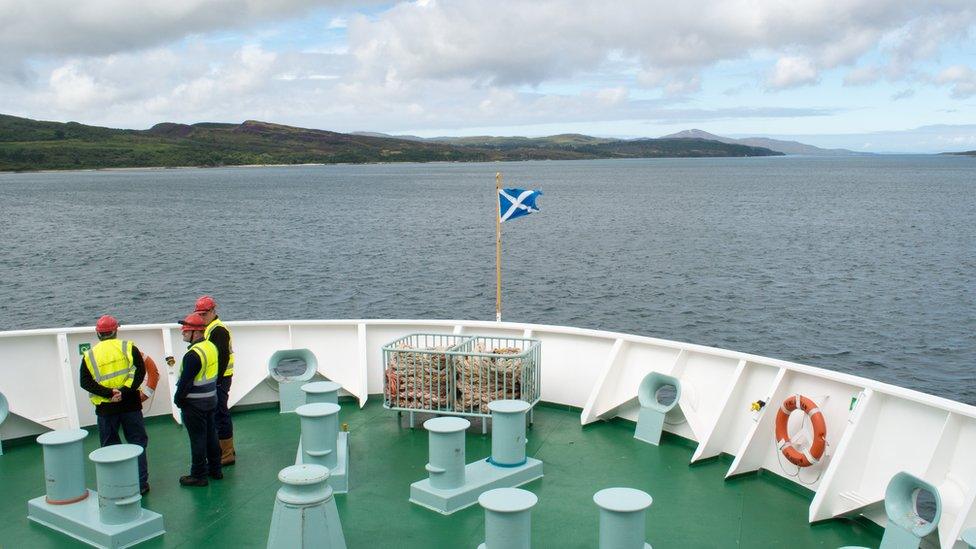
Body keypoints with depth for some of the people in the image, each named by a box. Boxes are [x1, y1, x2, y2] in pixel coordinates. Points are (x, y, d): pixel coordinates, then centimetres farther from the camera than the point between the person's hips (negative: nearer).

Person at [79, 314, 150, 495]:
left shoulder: (89, 355, 3)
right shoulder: (128, 347, 0)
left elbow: (85, 382, -6)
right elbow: (140, 371, -13)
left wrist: (108, 392, -14)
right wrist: (125, 391, -17)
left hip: (105, 408, 1)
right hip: (130, 404, -1)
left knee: (110, 446, 12)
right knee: (137, 443, 9)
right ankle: (141, 484, 10)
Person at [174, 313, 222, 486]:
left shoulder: (193, 355, -24)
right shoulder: (211, 347, 4)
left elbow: (185, 381, -22)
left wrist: (178, 399, -6)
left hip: (194, 403, -9)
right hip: (211, 399, 9)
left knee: (197, 439, 1)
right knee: (211, 434, 17)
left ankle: (199, 475, 10)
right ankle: (215, 470, 28)